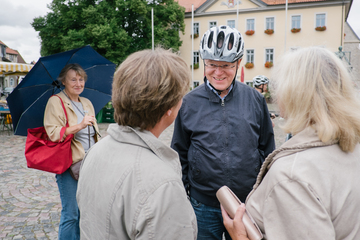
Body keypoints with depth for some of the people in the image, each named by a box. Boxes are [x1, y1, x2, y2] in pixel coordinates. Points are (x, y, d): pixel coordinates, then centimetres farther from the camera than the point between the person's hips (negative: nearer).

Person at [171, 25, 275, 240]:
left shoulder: (255, 99, -3)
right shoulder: (189, 103, -5)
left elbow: (267, 149, 5)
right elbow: (180, 155, 3)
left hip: (248, 203, 1)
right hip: (203, 206, 0)